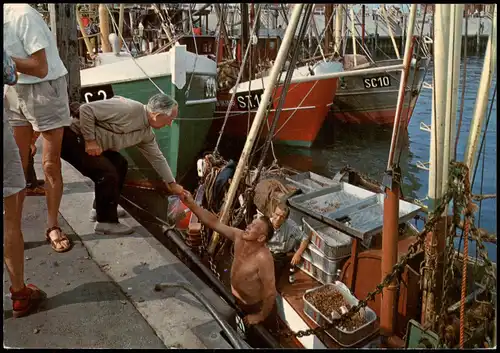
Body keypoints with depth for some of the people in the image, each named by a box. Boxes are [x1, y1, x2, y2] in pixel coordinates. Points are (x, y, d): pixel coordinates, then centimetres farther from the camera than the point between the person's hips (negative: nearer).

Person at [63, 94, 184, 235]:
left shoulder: (146, 133, 4)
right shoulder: (129, 108, -26)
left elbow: (157, 158, 16)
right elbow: (86, 109, -26)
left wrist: (172, 184, 19)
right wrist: (90, 140, -22)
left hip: (85, 140, 10)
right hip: (71, 136, -10)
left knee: (119, 164, 12)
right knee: (107, 173, -15)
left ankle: (100, 208, 25)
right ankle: (106, 222, 0)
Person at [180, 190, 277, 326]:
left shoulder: (263, 258, -38)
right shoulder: (240, 237, -20)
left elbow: (271, 293, -31)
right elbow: (215, 223, -18)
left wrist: (260, 317, -18)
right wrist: (191, 204, -28)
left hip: (251, 308, -6)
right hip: (234, 297, 6)